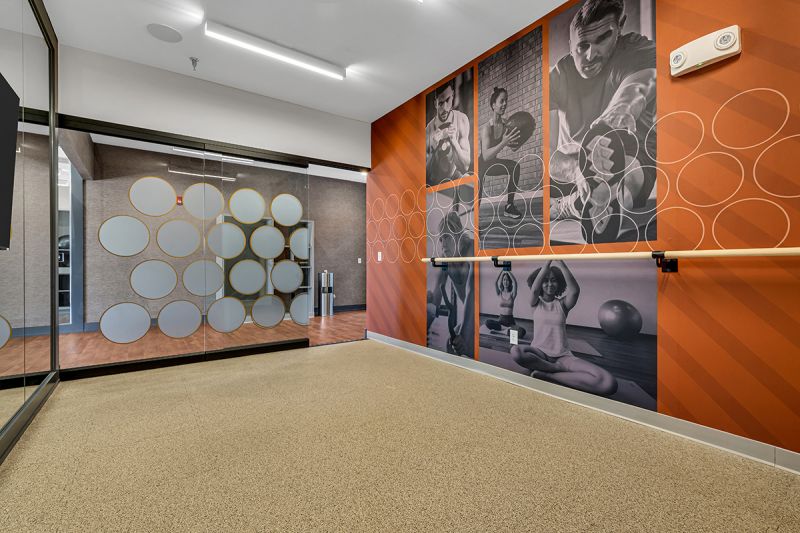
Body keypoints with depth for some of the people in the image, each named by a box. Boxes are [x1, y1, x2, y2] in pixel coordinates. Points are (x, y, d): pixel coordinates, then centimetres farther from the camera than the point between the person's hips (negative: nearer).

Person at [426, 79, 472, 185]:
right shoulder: (428, 129, -5)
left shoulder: (462, 120, -5)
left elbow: (466, 166, -8)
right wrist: (434, 147, -20)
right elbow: (425, 172, -6)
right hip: (434, 185, 1)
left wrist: (453, 141, -23)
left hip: (456, 180, 0)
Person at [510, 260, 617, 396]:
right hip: (539, 352, -1)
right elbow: (534, 288, -15)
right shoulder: (536, 303, 8)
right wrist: (548, 262, -16)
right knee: (515, 351, -40)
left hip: (562, 355, 1)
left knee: (608, 383, -27)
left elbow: (575, 290, -15)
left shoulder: (562, 303, 7)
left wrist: (561, 263, -20)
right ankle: (558, 368, -16)